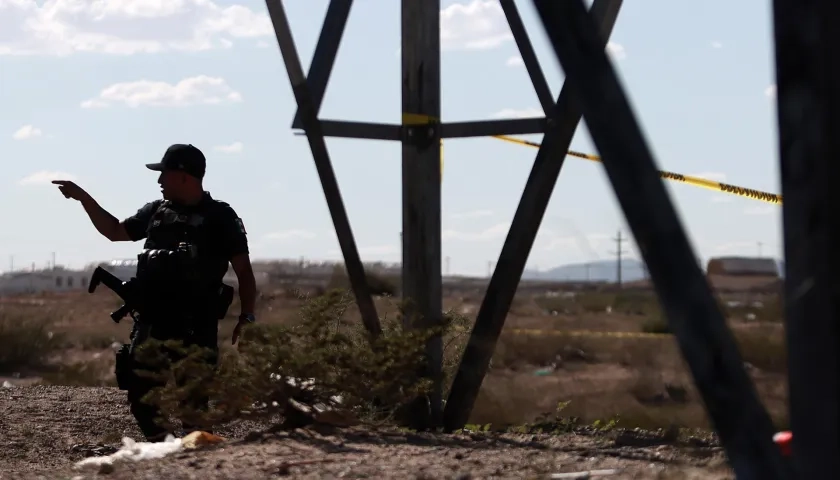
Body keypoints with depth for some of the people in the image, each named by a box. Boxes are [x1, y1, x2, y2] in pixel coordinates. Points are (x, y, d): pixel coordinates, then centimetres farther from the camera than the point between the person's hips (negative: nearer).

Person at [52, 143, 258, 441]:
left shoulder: (220, 217, -3)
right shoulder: (156, 211, 14)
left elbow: (244, 270, -3)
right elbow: (115, 231, 27)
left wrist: (246, 317, -11)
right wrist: (82, 197, 20)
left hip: (196, 328, -6)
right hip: (151, 322, 6)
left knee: (193, 402, -6)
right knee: (140, 396, 7)